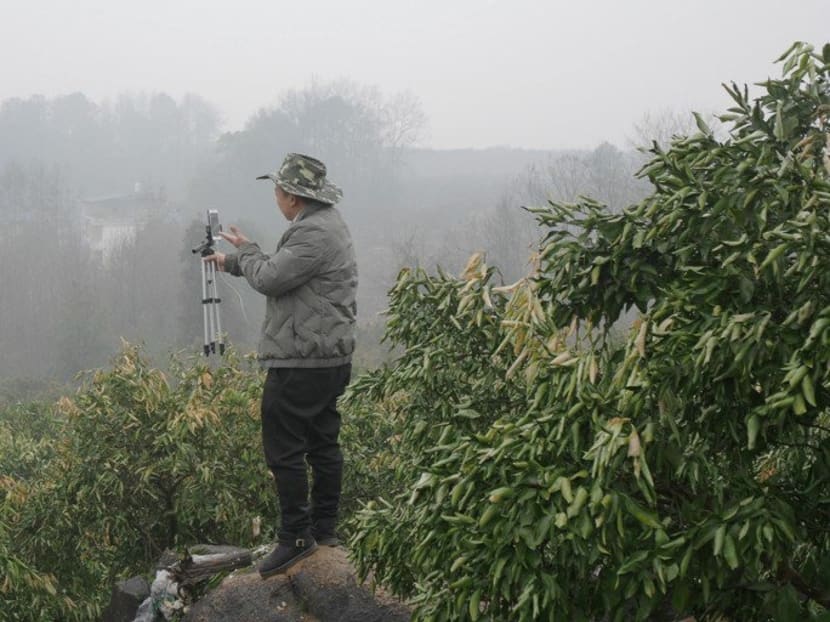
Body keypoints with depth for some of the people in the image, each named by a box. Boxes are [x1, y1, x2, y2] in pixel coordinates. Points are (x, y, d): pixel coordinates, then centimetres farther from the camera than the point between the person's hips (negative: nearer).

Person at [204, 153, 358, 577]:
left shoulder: (314, 233, -20)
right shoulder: (327, 224, 15)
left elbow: (268, 278, -20)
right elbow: (281, 269, 27)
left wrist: (246, 250, -1)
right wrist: (231, 262, 34)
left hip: (299, 363, -11)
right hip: (329, 357, 11)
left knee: (284, 449, -4)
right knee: (323, 442, 15)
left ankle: (296, 536, 1)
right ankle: (324, 529, 24)